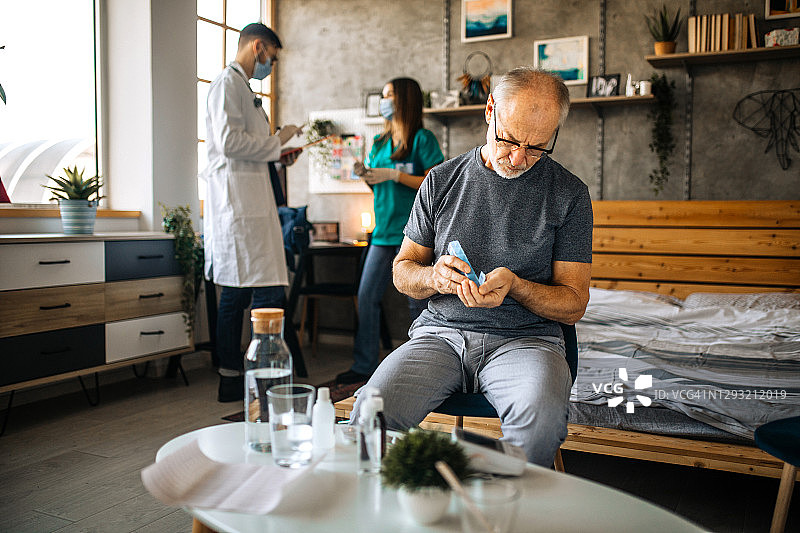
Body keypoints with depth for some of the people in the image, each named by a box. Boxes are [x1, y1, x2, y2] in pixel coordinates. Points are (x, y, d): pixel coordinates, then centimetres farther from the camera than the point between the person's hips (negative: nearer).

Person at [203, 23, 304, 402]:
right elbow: (229, 141, -18)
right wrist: (276, 142, -6)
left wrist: (277, 157, 16)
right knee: (269, 294, -13)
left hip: (246, 203, 11)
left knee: (236, 292, 10)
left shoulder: (240, 86, 27)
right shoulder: (228, 82, -5)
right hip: (240, 202, -11)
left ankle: (231, 381, 16)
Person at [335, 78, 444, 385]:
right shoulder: (379, 142, 17)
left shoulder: (422, 139, -3)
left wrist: (394, 175, -15)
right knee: (367, 296, 2)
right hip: (384, 231, 7)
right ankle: (364, 366, 10)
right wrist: (366, 175, 1)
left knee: (417, 303, 0)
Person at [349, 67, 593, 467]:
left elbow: (574, 305, 3)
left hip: (525, 338, -1)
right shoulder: (442, 180, 8)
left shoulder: (569, 194, 3)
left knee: (542, 419, -35)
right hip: (440, 332, 2)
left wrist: (515, 286, -17)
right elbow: (402, 271, 13)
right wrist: (433, 276, -11)